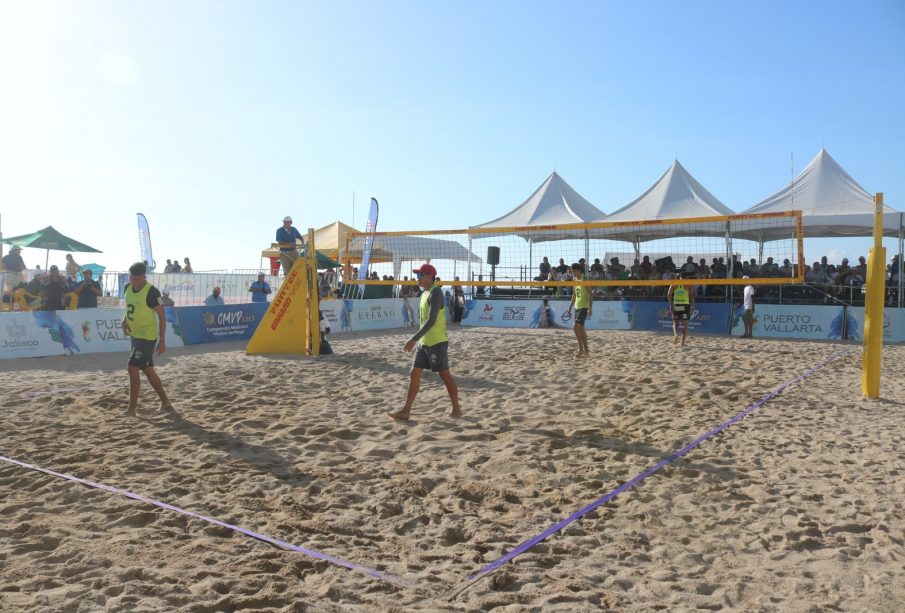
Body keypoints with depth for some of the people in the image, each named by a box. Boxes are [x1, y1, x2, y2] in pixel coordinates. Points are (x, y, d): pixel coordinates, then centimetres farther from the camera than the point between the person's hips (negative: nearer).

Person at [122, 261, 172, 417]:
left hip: (148, 337, -8)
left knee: (133, 368, -13)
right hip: (135, 335, 8)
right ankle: (165, 402, 27)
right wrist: (125, 320, 2)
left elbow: (162, 316, -15)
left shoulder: (152, 292, -20)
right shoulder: (128, 288, 3)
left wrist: (162, 340, -15)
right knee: (148, 370, 15)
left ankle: (131, 409, -4)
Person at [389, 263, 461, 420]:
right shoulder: (425, 293, 14)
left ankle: (456, 409, 15)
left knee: (445, 375, 1)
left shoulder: (435, 293, -16)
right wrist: (418, 340, 22)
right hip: (424, 342, 9)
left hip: (437, 342, -9)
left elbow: (431, 320, -24)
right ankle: (406, 411, 6)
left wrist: (414, 339, -27)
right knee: (414, 373, 4)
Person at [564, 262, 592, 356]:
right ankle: (586, 351, 15)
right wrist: (570, 308, 19)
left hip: (584, 307, -9)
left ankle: (581, 349, -11)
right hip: (577, 307, 9)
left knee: (575, 327, -17)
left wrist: (590, 308, -22)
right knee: (581, 328, 9)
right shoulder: (575, 280, 12)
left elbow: (590, 294, -15)